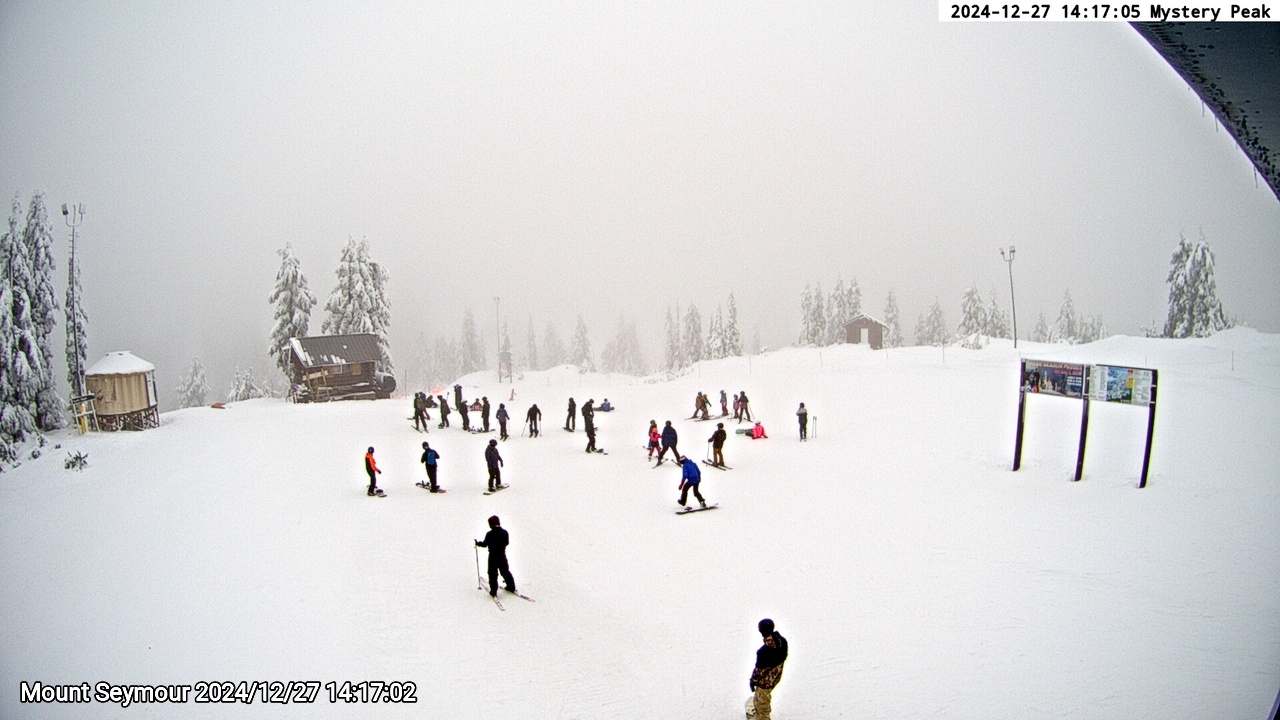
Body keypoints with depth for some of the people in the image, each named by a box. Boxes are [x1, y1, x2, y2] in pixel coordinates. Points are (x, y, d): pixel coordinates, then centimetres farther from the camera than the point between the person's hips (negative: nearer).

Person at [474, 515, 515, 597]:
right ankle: (511, 587, 24)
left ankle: (493, 591, -2)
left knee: (493, 574, 2)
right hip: (502, 555, 5)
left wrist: (478, 543, 10)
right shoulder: (504, 532, -2)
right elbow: (507, 542, 8)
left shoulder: (489, 534, -16)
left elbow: (485, 544, -9)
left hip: (493, 556, -5)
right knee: (505, 571, 18)